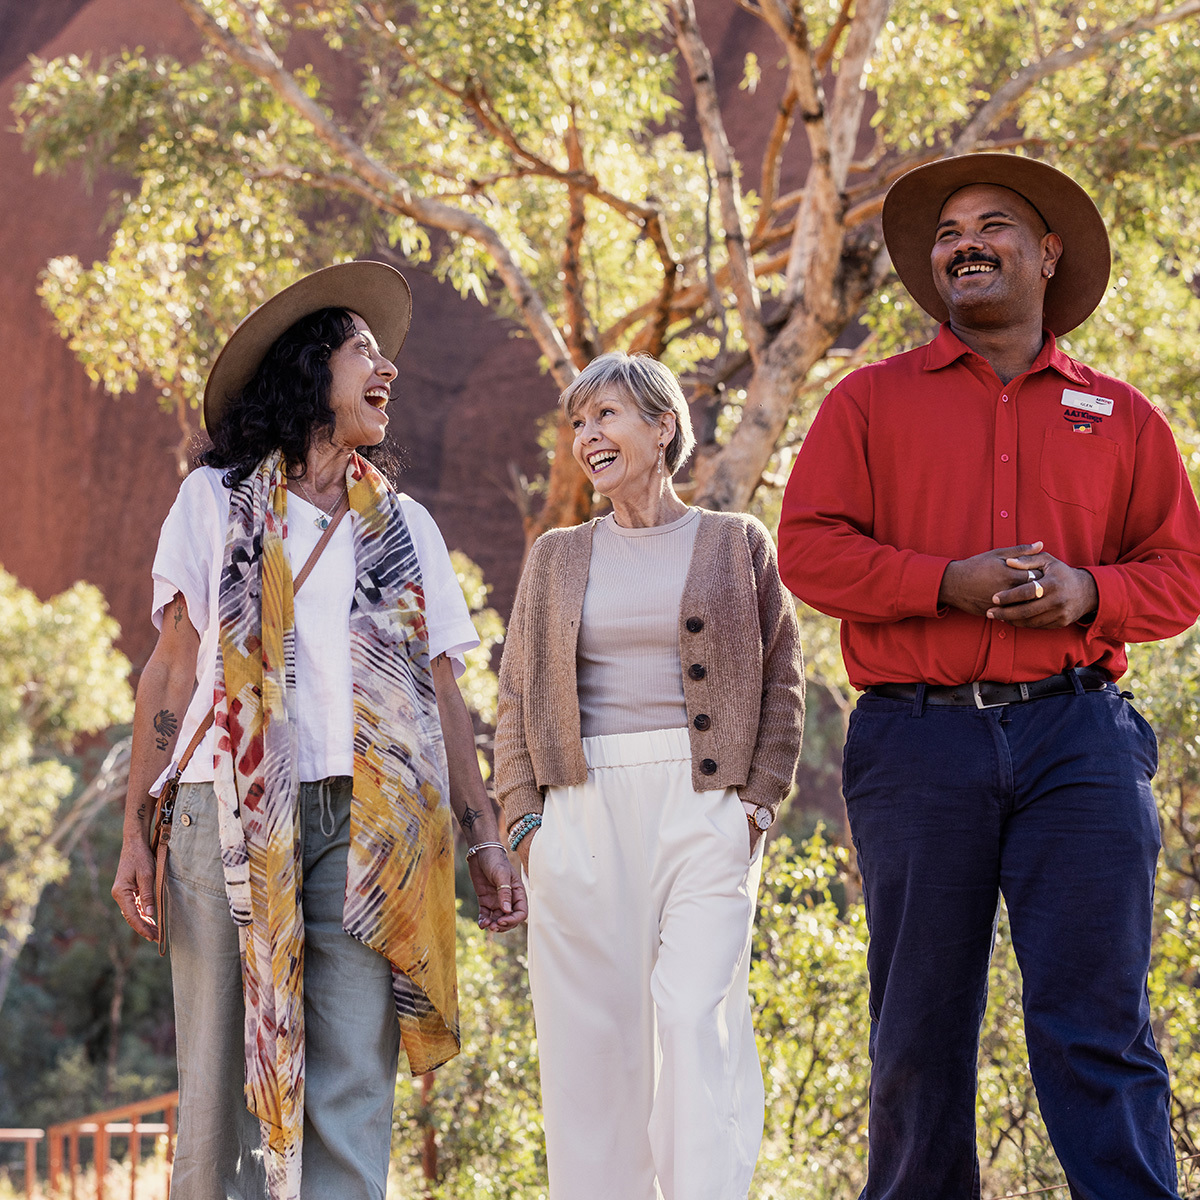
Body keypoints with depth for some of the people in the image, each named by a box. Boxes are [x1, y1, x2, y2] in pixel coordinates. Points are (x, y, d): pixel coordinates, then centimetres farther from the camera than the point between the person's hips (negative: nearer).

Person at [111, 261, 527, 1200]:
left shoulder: (405, 527, 22)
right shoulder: (217, 500, 13)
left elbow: (443, 696, 18)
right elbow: (172, 672, 7)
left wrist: (485, 839, 10)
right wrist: (138, 831, -1)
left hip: (366, 820, 2)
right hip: (233, 807, -2)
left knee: (351, 1095, -8)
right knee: (225, 1082, -6)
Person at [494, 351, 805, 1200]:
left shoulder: (738, 544, 10)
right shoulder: (557, 558, 17)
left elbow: (782, 686, 8)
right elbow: (517, 698, 15)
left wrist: (757, 804, -4)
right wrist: (525, 819, 3)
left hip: (702, 812, -3)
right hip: (581, 814, 3)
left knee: (697, 1015, -14)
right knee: (592, 1033, -1)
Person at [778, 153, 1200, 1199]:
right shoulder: (873, 400, 13)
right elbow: (810, 550, 2)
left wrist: (1088, 592, -9)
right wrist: (950, 583, -12)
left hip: (1076, 735, 0)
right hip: (917, 744, 0)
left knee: (1097, 1025, -6)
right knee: (918, 1028, 4)